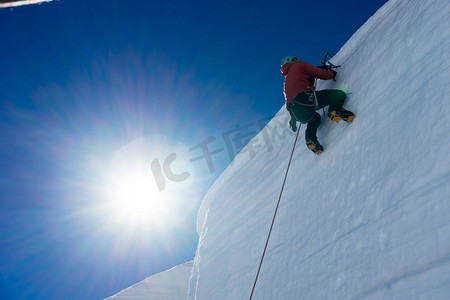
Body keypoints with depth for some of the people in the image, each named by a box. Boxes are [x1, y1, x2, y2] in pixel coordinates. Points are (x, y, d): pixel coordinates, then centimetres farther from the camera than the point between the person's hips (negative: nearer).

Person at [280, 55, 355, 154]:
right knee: (339, 94, 2)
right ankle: (335, 110, -26)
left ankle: (310, 138, 12)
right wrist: (332, 73, 32)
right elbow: (321, 74, 13)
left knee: (315, 117, 37)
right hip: (304, 99, -7)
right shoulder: (299, 65, 16)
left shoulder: (287, 80, 35)